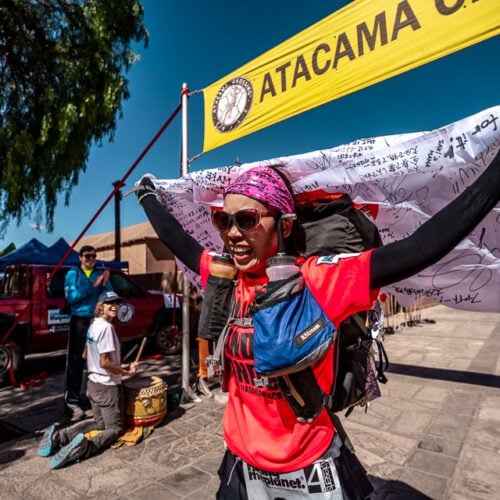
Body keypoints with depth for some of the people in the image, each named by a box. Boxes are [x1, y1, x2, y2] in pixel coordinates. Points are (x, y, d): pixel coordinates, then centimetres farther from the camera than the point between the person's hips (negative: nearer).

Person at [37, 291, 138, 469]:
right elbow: (105, 362, -24)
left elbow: (86, 355, 16)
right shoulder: (106, 327, -23)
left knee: (99, 423, 23)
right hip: (108, 386, -9)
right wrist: (126, 371, -12)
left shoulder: (93, 325, 7)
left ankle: (59, 436, 7)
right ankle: (84, 446, -19)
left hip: (93, 383, 9)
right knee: (115, 429, 5)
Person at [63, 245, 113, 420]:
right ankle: (72, 400, 7)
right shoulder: (73, 273, 1)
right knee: (76, 360, 0)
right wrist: (93, 285, -18)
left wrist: (105, 284, -18)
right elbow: (71, 296, -12)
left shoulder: (101, 273, 7)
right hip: (79, 320, -3)